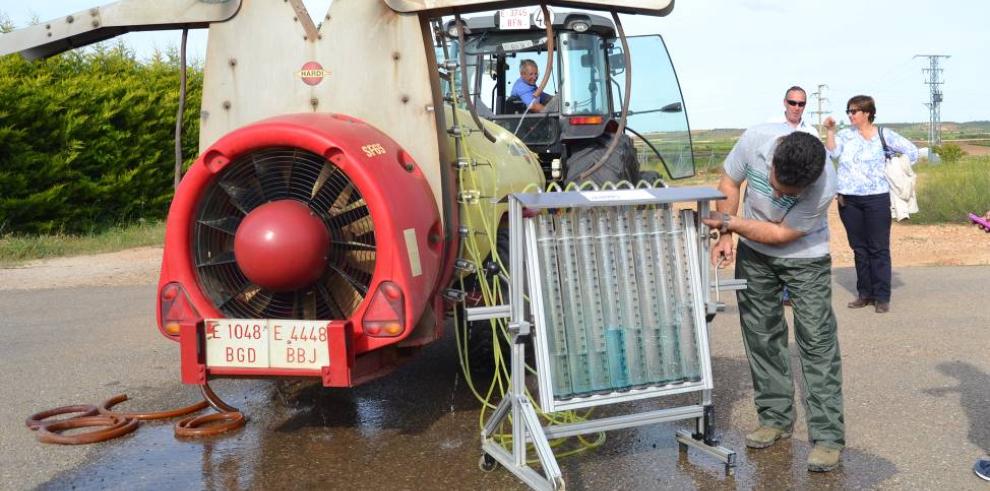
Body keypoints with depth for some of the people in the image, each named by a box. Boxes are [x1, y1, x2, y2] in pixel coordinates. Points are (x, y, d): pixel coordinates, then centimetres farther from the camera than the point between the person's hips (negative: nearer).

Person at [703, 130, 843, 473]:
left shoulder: (823, 186, -34)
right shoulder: (755, 139, -27)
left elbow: (782, 234, -22)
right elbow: (729, 181, -7)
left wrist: (728, 222, -24)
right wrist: (724, 237, -12)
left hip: (805, 257, -3)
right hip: (753, 253, 4)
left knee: (817, 341, -9)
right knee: (761, 337, 7)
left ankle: (828, 437, -4)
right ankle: (775, 418, 21)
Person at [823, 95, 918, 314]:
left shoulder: (884, 135, 1)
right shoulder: (845, 134, 8)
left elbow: (911, 151, 5)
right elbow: (833, 153, -8)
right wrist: (830, 131, -16)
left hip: (877, 199, -3)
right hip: (848, 201, 3)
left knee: (879, 248, -2)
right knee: (859, 248, 10)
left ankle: (882, 297, 2)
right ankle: (864, 293, 18)